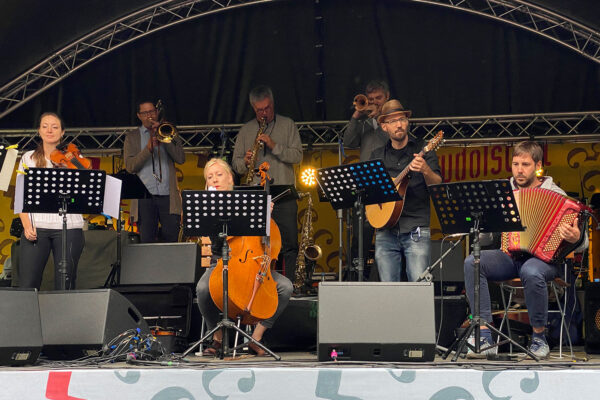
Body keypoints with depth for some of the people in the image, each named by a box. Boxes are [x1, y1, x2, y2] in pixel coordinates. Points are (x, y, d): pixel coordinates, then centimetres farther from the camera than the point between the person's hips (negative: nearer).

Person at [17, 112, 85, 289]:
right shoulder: (28, 158, 11)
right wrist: (27, 225, -7)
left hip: (68, 228, -1)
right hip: (36, 228, 1)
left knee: (65, 286, 1)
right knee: (27, 286, -5)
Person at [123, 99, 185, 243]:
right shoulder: (132, 137, 13)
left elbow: (181, 158, 2)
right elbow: (130, 166, -1)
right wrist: (148, 149, -13)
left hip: (168, 195, 1)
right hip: (144, 196, -1)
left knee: (171, 239, -6)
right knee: (146, 241, -4)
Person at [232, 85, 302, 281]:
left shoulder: (288, 125, 8)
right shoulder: (246, 130, 15)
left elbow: (297, 156, -2)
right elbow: (236, 165, 14)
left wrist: (274, 146, -14)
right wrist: (245, 162, -9)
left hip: (283, 196, -2)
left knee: (289, 244, -4)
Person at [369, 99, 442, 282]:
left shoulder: (422, 151, 6)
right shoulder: (377, 155, 15)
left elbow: (438, 186, -5)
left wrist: (426, 171, -26)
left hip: (415, 231, -3)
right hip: (385, 231, 3)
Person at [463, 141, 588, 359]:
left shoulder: (555, 194, 3)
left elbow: (582, 243, -1)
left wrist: (575, 239, -25)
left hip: (543, 257, -4)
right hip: (509, 257, 4)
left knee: (531, 272, -40)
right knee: (472, 262, -26)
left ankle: (539, 337, -18)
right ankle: (485, 336, -29)